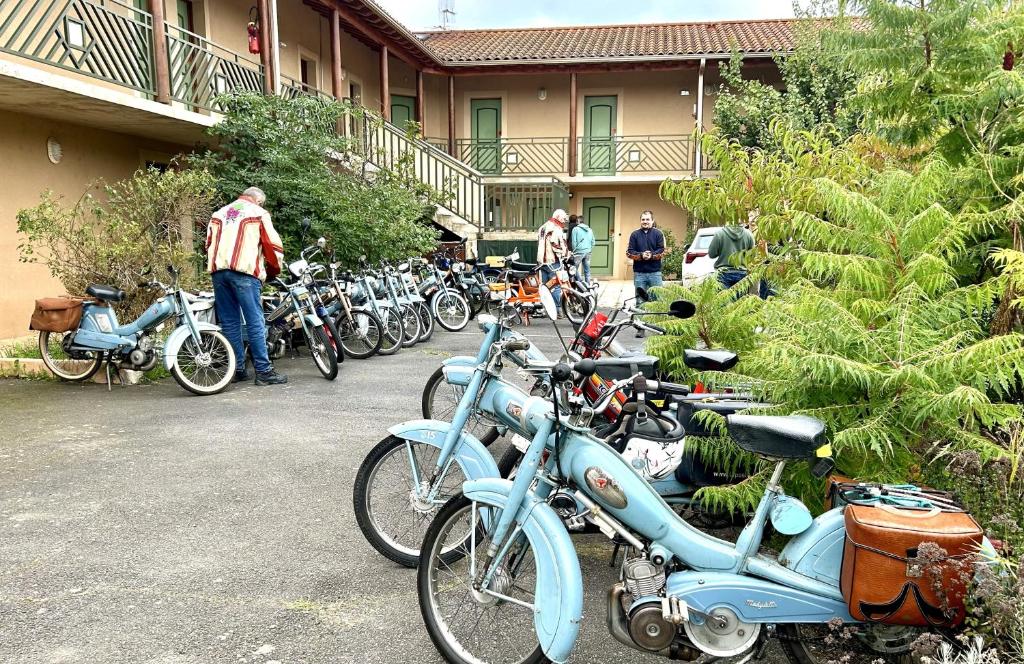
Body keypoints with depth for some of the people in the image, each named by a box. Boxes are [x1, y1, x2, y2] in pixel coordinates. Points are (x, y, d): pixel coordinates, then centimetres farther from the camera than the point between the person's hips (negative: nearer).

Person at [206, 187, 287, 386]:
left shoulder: (219, 213, 25)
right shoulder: (259, 213, 8)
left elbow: (209, 244, 22)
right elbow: (273, 244, 3)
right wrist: (275, 269, 17)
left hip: (218, 270, 6)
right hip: (244, 271, -6)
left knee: (229, 322, 8)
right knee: (255, 322, -6)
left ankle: (238, 369, 11)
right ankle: (263, 371, -8)